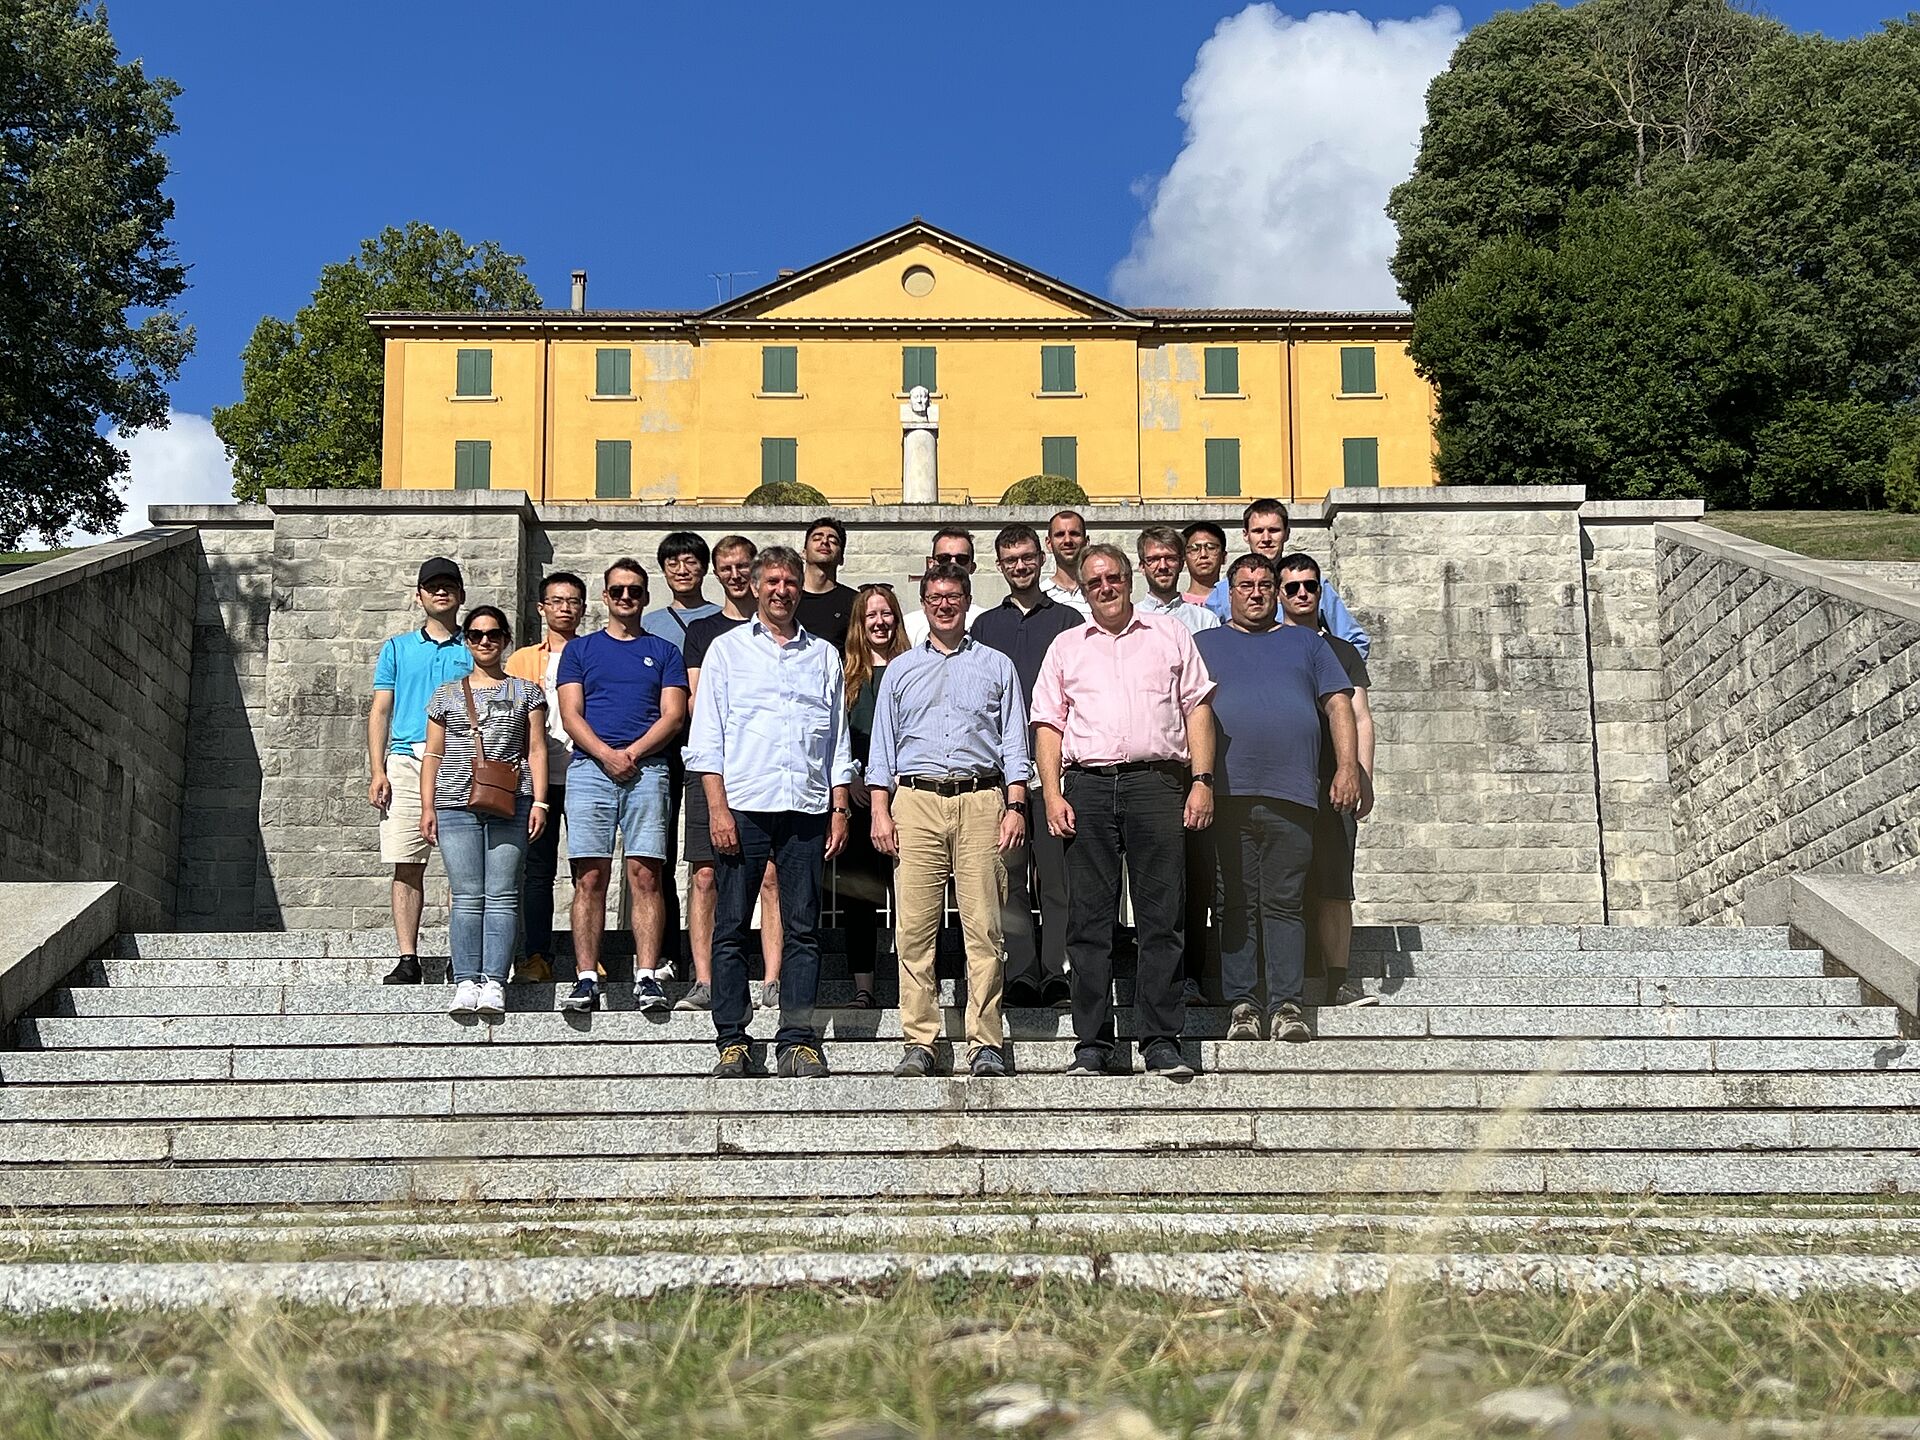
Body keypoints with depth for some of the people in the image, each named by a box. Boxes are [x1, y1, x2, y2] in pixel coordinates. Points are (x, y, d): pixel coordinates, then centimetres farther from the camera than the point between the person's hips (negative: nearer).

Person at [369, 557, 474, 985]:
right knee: (407, 865, -4)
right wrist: (377, 770, 1)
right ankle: (408, 959, -2)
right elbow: (380, 711, 13)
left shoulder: (473, 651, 15)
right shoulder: (397, 649, 18)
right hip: (406, 760, 1)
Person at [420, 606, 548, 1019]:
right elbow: (433, 754, 16)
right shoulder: (447, 695, 17)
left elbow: (536, 749, 9)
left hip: (510, 804, -1)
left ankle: (494, 982, -7)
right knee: (467, 896, -4)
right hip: (456, 803, 1)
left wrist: (539, 801, -1)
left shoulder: (526, 691, 14)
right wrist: (427, 807, 7)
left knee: (502, 895, -6)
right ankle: (466, 982, -4)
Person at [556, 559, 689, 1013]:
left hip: (647, 770, 0)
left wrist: (631, 753, -9)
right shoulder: (581, 649, 17)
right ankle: (586, 980, -6)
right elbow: (571, 715, 7)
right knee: (590, 877, -5)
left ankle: (647, 978, -9)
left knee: (645, 874, -7)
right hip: (589, 768, 0)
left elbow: (673, 716, 6)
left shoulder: (664, 652, 16)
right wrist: (606, 754, -10)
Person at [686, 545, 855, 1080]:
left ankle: (798, 1041, 3)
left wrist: (839, 809, 8)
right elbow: (707, 735, 4)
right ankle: (732, 1042, 3)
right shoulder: (727, 649, 10)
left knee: (803, 930, 0)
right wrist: (717, 807, -6)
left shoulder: (823, 656, 17)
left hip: (806, 808, 2)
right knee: (731, 929, -2)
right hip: (742, 806, -2)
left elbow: (838, 741, 17)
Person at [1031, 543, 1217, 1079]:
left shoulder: (1170, 637, 15)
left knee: (1162, 915, -4)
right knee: (1090, 918, 0)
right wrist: (1052, 794, 0)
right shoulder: (1067, 647, 18)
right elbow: (1049, 725, 12)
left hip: (1156, 779, -1)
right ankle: (1091, 1044, 4)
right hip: (1087, 784, 1)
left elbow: (1197, 710, 11)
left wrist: (1202, 780, -1)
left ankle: (1162, 1042, 0)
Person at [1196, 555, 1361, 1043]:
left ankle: (1288, 1005, -3)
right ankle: (1241, 1004, 2)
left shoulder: (1306, 642, 21)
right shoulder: (1204, 645, 18)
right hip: (1226, 795, 0)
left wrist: (1348, 766, 1)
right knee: (1236, 905, -1)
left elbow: (1339, 703, 14)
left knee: (1284, 903, -3)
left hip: (1291, 795, 0)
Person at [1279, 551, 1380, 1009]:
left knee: (1334, 886, -5)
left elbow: (1360, 718, 13)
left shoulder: (1343, 652, 18)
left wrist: (1362, 777, 1)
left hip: (1332, 784, 1)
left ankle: (1338, 980, -4)